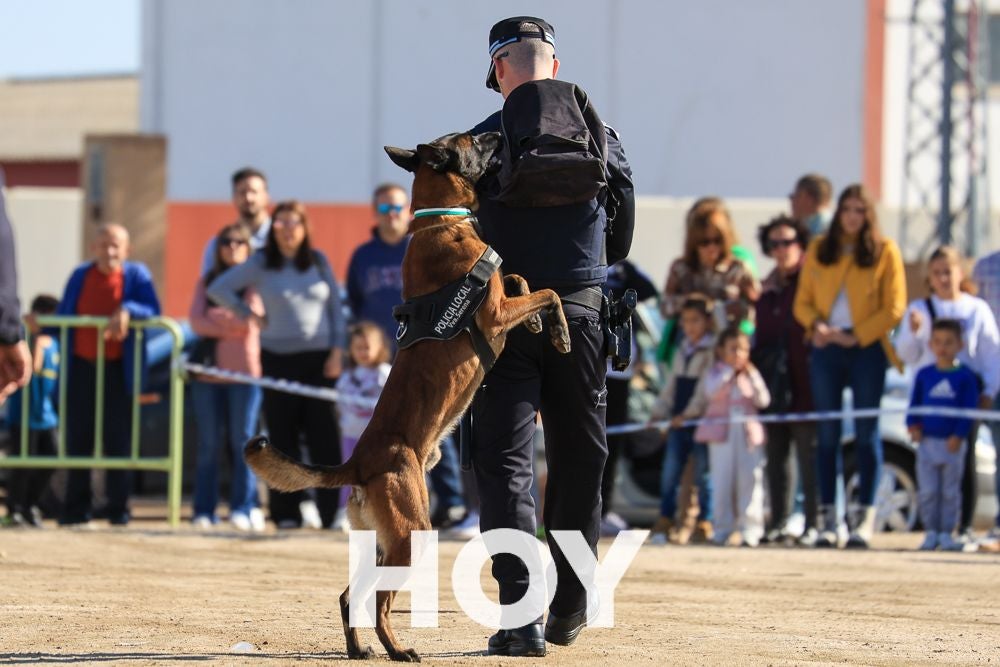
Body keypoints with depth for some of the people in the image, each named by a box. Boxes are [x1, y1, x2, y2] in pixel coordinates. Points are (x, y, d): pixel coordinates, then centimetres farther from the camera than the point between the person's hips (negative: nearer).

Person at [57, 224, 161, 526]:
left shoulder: (136, 275, 0)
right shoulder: (80, 277, 8)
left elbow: (153, 311, -14)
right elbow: (63, 318, 12)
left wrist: (128, 310, -30)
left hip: (118, 369, -3)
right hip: (81, 366, 3)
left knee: (118, 439, 0)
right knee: (78, 439, 4)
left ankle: (118, 509, 6)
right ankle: (76, 509, 10)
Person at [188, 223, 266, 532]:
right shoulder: (207, 282, 15)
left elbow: (250, 319, -9)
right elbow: (196, 320, 1)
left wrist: (216, 316, 0)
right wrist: (231, 326, -10)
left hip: (244, 370, -3)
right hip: (208, 368, 3)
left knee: (243, 441, -5)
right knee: (208, 444, 3)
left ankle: (243, 509, -3)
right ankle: (204, 511, 4)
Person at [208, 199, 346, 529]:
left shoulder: (318, 261, 8)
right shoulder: (260, 264, 3)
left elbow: (335, 306, 9)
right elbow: (218, 289, 5)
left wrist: (337, 351, 1)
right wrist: (248, 314, 3)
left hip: (318, 359, 1)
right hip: (278, 358, -1)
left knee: (323, 437, -4)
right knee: (283, 439, 0)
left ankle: (330, 510, -2)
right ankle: (286, 512, 5)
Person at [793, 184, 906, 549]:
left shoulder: (885, 251, 2)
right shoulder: (818, 250, 11)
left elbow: (894, 308, -2)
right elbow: (802, 301, 12)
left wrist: (856, 336, -11)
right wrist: (816, 325, -10)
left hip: (866, 350, -3)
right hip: (826, 350, 3)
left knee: (866, 433, -3)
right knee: (828, 434, 1)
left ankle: (866, 519, -2)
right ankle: (831, 519, 3)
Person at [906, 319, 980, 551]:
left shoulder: (965, 376, -2)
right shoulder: (924, 375, 5)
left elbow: (969, 409, -5)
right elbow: (915, 403, 11)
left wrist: (959, 435, -14)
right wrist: (913, 425, -5)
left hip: (953, 443, -2)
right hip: (927, 441, 2)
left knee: (950, 491, 4)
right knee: (928, 491, 2)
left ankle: (946, 533, 11)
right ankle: (931, 532, 10)